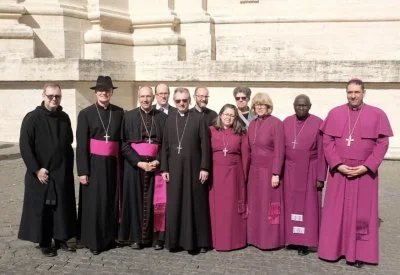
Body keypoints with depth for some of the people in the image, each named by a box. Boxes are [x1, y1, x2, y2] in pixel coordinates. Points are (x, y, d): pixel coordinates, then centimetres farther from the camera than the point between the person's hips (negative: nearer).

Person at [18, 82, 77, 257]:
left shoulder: (64, 118, 5)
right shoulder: (32, 118, -9)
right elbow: (24, 146, -12)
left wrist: (69, 166, 8)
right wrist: (36, 169, -15)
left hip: (62, 173, 4)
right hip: (41, 173, -4)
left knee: (62, 207, 10)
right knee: (42, 209, 4)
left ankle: (61, 238, 23)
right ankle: (44, 243, 16)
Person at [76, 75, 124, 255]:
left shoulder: (119, 112, 5)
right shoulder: (86, 113, -2)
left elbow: (123, 140, 8)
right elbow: (81, 145, -5)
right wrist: (82, 171, -10)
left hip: (113, 164, 3)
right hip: (94, 164, -2)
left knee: (111, 201, 10)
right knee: (94, 202, 1)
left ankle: (109, 237, 24)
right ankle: (93, 241, 13)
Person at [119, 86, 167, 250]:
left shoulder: (162, 117, 4)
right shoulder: (129, 116, 1)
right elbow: (124, 143, -3)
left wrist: (157, 161, -10)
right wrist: (139, 162, -12)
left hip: (155, 164, 1)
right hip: (134, 164, -1)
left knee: (154, 200, 2)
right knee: (136, 199, 3)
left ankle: (155, 237, 10)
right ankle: (136, 237, 11)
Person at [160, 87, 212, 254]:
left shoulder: (198, 118, -1)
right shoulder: (170, 120, 10)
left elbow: (205, 145, -5)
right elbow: (165, 146, 10)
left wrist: (205, 167, -10)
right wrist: (164, 168, 4)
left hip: (194, 168, -3)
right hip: (175, 169, 3)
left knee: (196, 204, 3)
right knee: (175, 206, 6)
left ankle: (198, 241, 13)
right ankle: (175, 240, 17)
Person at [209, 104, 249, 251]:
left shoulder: (241, 133, 4)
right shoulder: (211, 131, 3)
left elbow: (245, 156, 4)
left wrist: (243, 176, 0)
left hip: (234, 174, 0)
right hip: (216, 174, 0)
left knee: (233, 207, 6)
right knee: (217, 208, 5)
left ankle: (235, 240, 16)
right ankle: (218, 240, 14)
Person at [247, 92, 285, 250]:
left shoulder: (276, 123, -10)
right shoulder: (252, 124, 9)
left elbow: (279, 151, -14)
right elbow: (250, 149, 11)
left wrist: (276, 174, -17)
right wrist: (249, 169, 7)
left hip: (269, 170, -6)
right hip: (254, 170, 6)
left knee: (269, 204, 2)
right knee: (255, 205, 10)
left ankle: (270, 240, 13)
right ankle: (256, 237, 21)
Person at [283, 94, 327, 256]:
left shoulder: (318, 123, -8)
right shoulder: (286, 122, 3)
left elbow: (322, 152, -7)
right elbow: (281, 148, 6)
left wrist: (320, 177, -9)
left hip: (309, 171, -3)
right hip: (290, 171, 4)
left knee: (308, 205, 4)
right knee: (291, 204, 9)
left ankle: (305, 242, 12)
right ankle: (292, 237, 21)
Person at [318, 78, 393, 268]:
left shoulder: (377, 115, -1)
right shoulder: (334, 113, 3)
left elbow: (382, 144, -3)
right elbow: (327, 142, 0)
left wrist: (366, 167, -13)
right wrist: (338, 164, -11)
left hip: (365, 172, -1)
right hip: (338, 171, 1)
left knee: (362, 213, 6)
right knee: (336, 212, 7)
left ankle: (359, 253, 16)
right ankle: (334, 249, 19)